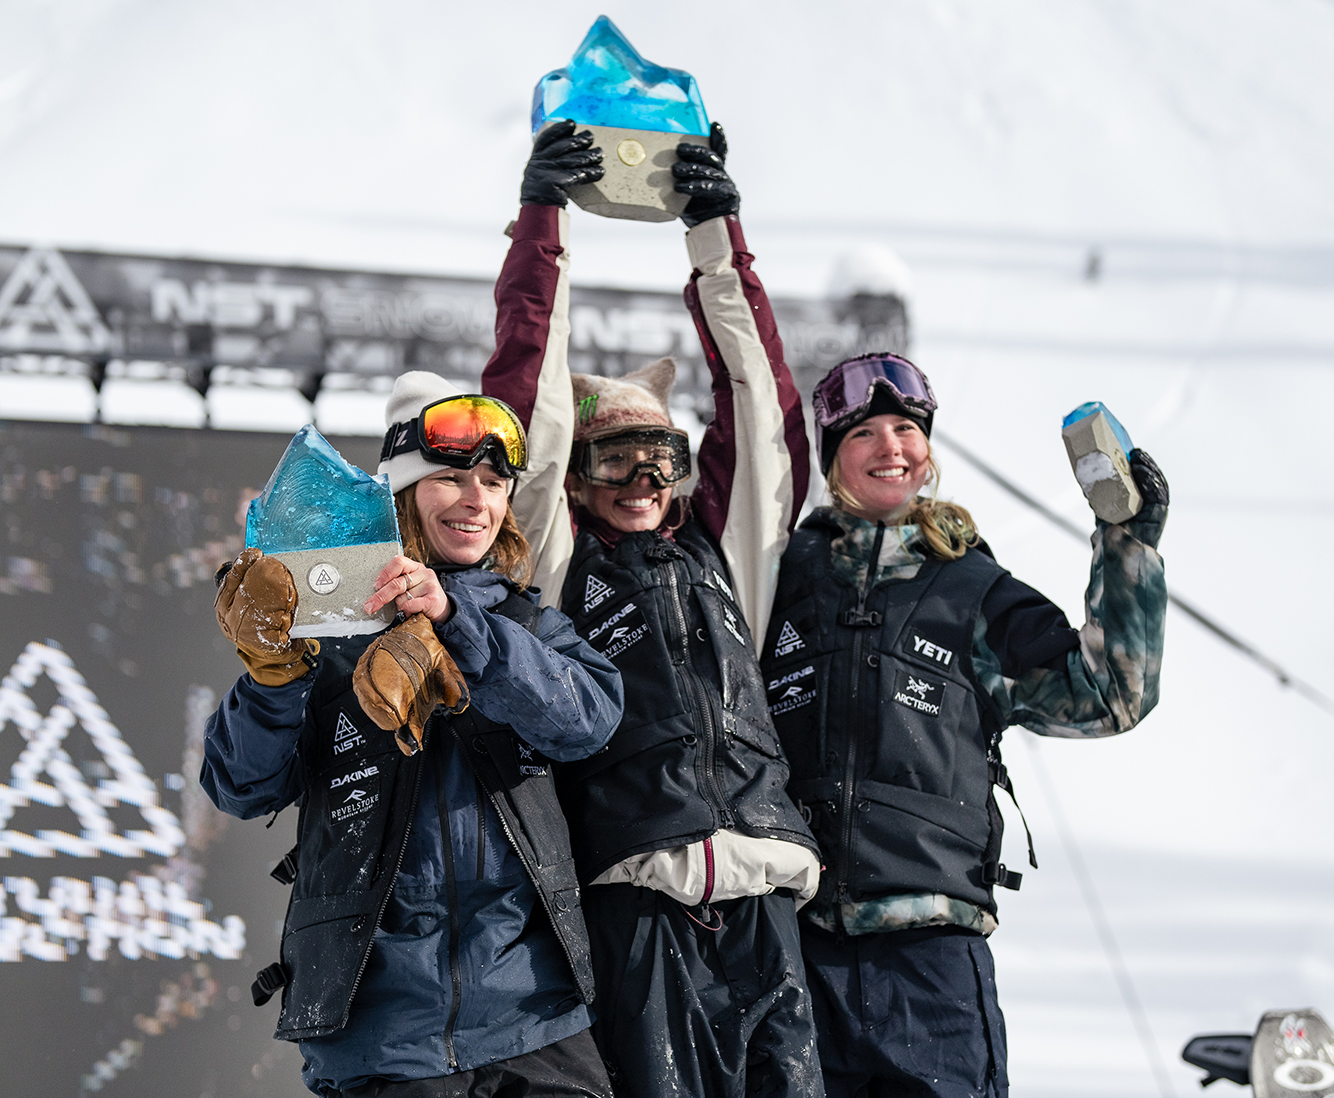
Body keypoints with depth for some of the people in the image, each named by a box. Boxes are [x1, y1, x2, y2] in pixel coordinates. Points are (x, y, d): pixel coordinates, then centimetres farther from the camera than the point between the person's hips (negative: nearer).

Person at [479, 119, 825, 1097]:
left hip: (758, 898, 4)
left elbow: (758, 402, 20)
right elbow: (529, 403, 6)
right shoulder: (563, 561, 11)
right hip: (634, 897, -3)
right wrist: (540, 220, 4)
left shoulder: (720, 554, 21)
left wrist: (719, 233, 18)